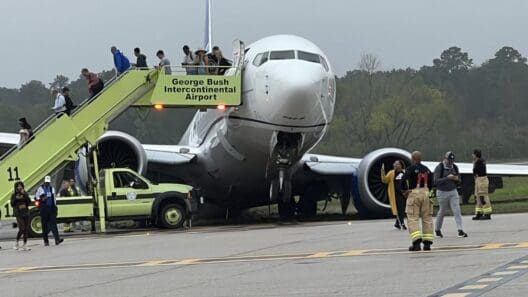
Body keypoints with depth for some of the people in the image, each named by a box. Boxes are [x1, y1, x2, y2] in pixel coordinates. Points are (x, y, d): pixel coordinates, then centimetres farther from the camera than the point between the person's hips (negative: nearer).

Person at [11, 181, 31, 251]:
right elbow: (12, 205, -1)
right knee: (22, 229, -14)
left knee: (26, 229, 2)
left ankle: (25, 245, 9)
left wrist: (24, 195, -13)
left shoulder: (25, 194, 8)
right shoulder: (14, 195, 2)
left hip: (26, 213, 3)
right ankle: (17, 242, 8)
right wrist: (15, 199, -15)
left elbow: (29, 202, -4)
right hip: (19, 214, -3)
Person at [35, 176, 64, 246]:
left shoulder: (52, 189, 17)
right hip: (44, 209, -2)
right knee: (45, 225, 1)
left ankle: (57, 239, -19)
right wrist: (41, 199, -12)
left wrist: (55, 207, 16)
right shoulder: (40, 189, 5)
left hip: (51, 208, 2)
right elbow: (36, 197, 7)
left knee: (53, 223, -9)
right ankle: (46, 241, 9)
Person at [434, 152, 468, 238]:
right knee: (442, 211, 8)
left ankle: (460, 230, -11)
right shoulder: (439, 168, -13)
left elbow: (459, 180, 13)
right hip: (442, 192, -4)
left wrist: (457, 178, -12)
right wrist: (447, 178, -29)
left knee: (457, 211, -7)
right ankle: (437, 229, 29)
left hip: (453, 192, 4)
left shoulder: (455, 167, 5)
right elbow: (436, 181, -20)